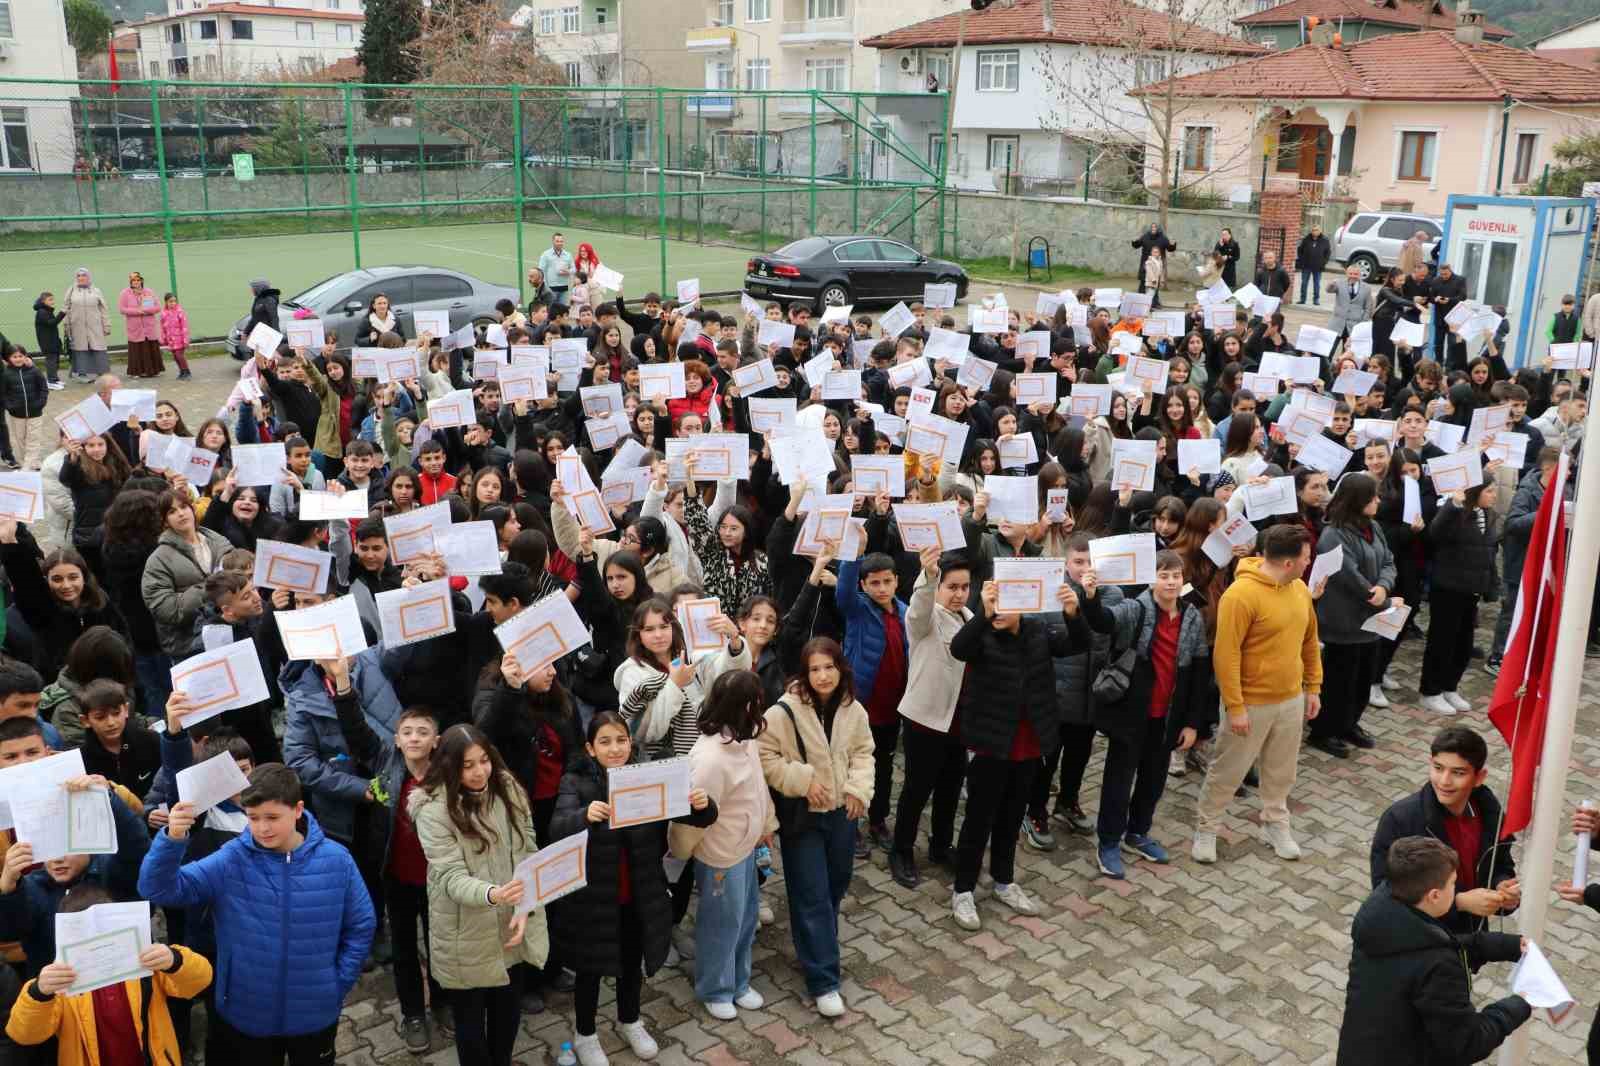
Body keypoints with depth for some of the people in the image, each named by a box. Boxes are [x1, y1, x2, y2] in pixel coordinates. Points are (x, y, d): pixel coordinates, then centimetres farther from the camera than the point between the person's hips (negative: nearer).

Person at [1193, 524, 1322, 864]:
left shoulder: (1300, 589, 1)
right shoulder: (1241, 594, -24)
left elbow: (1309, 641, 14)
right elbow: (1225, 655, -23)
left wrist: (1313, 687, 14)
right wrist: (1235, 707, -21)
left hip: (1291, 699, 6)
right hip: (1252, 703, -6)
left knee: (1281, 770, 19)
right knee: (1228, 771, 7)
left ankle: (1276, 824, 37)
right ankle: (1205, 830, 23)